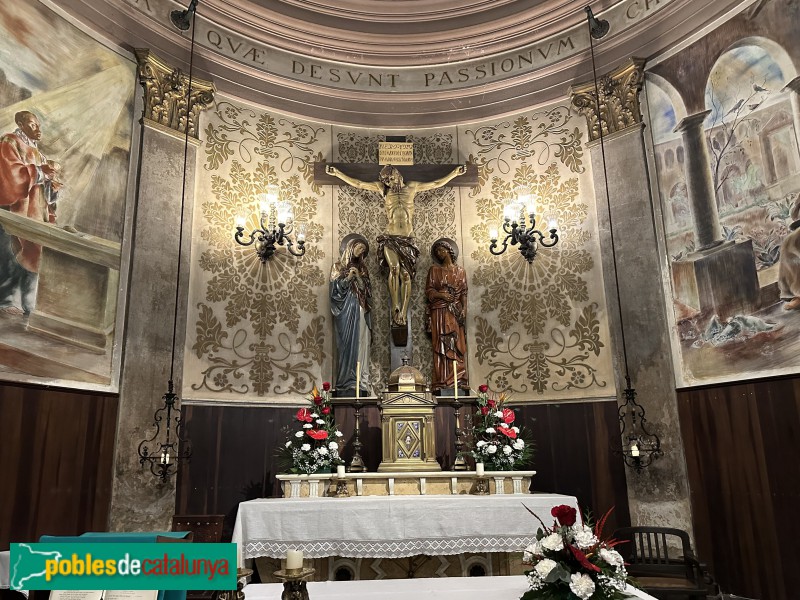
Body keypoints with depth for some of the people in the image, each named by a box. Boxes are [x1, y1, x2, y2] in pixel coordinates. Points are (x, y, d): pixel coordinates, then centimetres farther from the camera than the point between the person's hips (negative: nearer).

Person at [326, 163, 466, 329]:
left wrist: (455, 172, 16)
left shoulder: (411, 187, 13)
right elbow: (358, 184, 9)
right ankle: (395, 309, -21)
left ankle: (403, 314, -7)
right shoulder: (383, 189, 11)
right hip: (390, 237, -1)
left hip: (407, 239, 1)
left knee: (406, 275, -9)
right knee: (395, 267, -26)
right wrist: (337, 173, 6)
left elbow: (436, 184, 18)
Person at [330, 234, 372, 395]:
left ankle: (361, 382, -2)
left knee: (361, 345, -2)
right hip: (346, 312, -4)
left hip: (360, 312, 4)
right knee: (348, 345, -10)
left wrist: (359, 278, -3)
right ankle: (346, 383, -8)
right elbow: (335, 289, -2)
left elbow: (367, 292, 12)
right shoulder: (338, 266, 7)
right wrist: (347, 278, -14)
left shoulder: (361, 268, 19)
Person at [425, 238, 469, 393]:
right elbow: (429, 291, 4)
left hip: (456, 312, 1)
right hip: (440, 313, -1)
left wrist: (464, 310, -6)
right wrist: (441, 294, -14)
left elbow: (464, 293, 7)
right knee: (442, 346, -6)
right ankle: (442, 382, -8)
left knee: (457, 346, -2)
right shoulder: (434, 270, 10)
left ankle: (458, 382, -2)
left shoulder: (460, 270, 12)